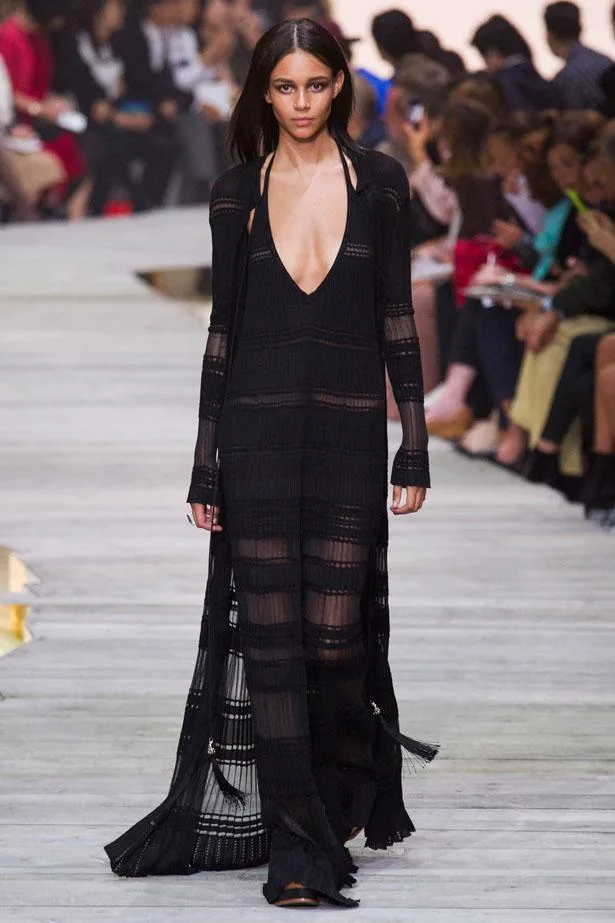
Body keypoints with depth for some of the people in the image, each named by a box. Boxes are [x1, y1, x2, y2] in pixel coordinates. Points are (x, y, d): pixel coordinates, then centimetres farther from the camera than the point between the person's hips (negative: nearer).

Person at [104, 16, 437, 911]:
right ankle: (297, 844, -3)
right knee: (270, 628, -5)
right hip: (259, 425, 1)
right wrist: (205, 465, 4)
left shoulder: (378, 182, 4)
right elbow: (224, 325, 7)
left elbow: (396, 319, 4)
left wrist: (415, 448, -1)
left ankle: (351, 794, 27)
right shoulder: (238, 193, 6)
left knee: (335, 627, -2)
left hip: (349, 430, 0)